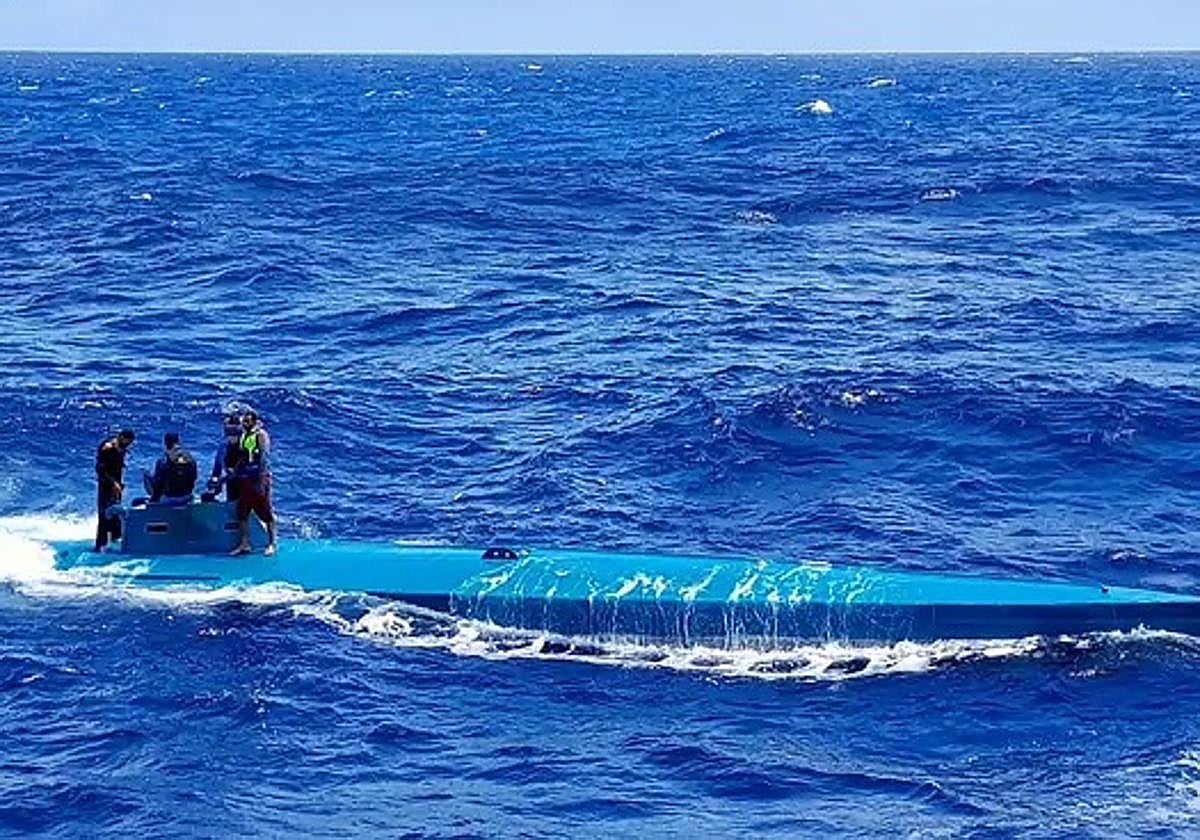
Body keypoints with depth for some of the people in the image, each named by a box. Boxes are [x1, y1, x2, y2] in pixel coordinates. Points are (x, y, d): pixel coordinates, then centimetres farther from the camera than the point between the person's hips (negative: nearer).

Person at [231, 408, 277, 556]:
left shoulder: (261, 435, -8)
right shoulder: (244, 436, 15)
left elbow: (264, 457, -16)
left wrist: (262, 481, -22)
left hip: (259, 479, -8)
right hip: (245, 480, 8)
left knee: (266, 514, -2)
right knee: (242, 513, 7)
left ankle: (271, 544, 4)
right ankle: (244, 544, 14)